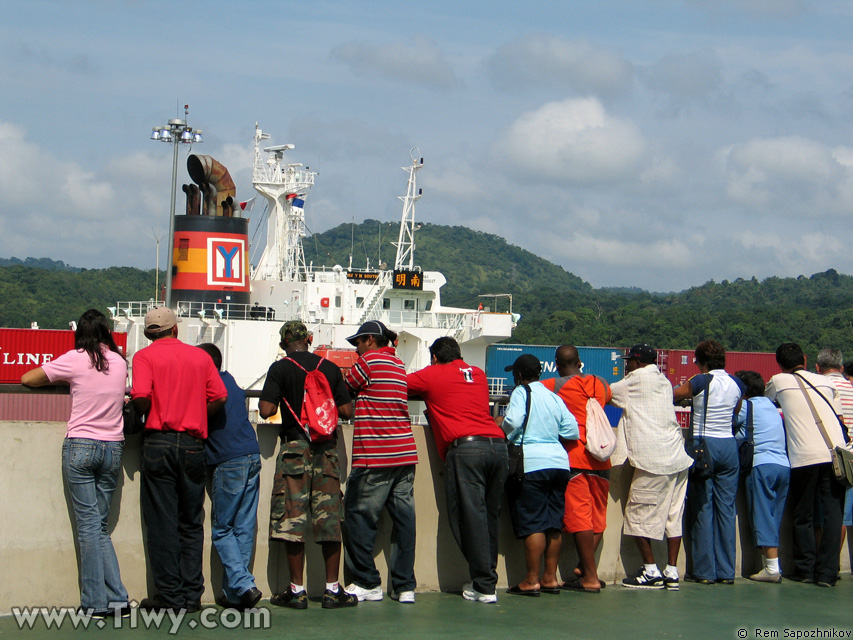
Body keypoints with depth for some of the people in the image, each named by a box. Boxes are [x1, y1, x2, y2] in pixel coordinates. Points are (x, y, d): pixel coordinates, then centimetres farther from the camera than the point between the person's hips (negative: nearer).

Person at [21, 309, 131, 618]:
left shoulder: (74, 360, -3)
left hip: (80, 446, -3)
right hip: (113, 448, 3)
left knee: (89, 524, -2)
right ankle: (117, 600, 3)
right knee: (100, 525, 10)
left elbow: (27, 379, 4)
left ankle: (96, 602, -4)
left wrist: (62, 380, 21)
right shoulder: (120, 362, 7)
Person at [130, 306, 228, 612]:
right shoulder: (200, 356, 10)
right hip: (193, 444, 3)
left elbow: (140, 397, -15)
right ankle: (191, 595, 8)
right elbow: (219, 398, 2)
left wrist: (149, 414, 5)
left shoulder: (145, 356, 0)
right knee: (191, 523, 9)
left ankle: (169, 596, 1)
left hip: (159, 441, -3)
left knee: (162, 522, 1)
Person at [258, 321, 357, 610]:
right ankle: (333, 590, 6)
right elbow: (347, 411, 7)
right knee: (329, 518, 5)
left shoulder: (280, 368, -2)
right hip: (327, 447, 3)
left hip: (295, 447, -3)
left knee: (292, 517, 1)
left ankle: (297, 590, 2)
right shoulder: (330, 368, 7)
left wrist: (273, 402, 13)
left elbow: (266, 410, -10)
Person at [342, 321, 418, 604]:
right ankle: (405, 586, 7)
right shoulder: (398, 364, 17)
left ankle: (367, 583, 6)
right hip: (406, 453, 7)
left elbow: (343, 391, 3)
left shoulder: (369, 360, -4)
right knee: (403, 518, 5)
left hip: (375, 457, -7)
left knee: (358, 517, 3)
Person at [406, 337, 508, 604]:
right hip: (498, 444, 5)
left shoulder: (432, 375, 12)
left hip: (465, 446, -5)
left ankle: (484, 587, -8)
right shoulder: (478, 374, 26)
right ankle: (487, 578, 12)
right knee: (489, 517, 10)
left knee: (471, 517, -5)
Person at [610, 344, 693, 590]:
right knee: (673, 517, 8)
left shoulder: (638, 378, -1)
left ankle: (651, 571, 1)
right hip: (678, 458, 8)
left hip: (653, 461, -8)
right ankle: (672, 572, 7)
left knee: (638, 516, 2)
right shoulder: (664, 381, 19)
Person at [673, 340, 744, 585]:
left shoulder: (701, 382, -9)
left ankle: (704, 571, 1)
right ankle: (726, 571, 7)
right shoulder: (737, 384, 6)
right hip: (729, 445, 4)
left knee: (702, 508, 1)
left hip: (703, 445, -4)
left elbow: (671, 395, 0)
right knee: (726, 508, 7)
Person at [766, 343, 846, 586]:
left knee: (803, 517, 10)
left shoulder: (779, 381, 7)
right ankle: (827, 572, 0)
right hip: (835, 452, 2)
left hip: (804, 457, -2)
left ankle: (805, 570, 13)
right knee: (833, 514, 3)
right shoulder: (826, 382, 16)